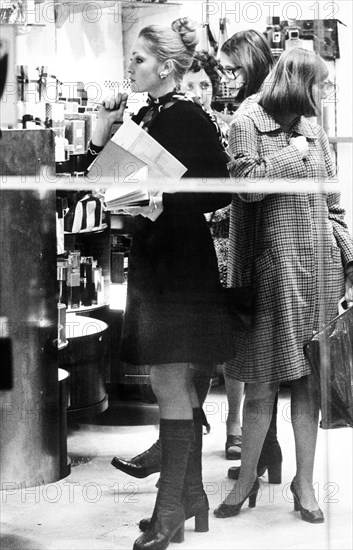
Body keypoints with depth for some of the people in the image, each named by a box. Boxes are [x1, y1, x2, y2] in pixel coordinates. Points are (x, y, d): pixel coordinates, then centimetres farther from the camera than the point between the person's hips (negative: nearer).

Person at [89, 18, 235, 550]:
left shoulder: (190, 118, -12)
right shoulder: (143, 117, 11)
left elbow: (220, 191, -15)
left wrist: (167, 202, -27)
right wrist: (103, 132, 2)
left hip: (181, 260, -8)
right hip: (151, 256, 8)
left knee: (169, 382, -6)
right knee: (177, 382, 14)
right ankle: (191, 496, 25)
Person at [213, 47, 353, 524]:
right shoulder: (247, 125, 0)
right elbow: (248, 183, -15)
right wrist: (293, 153, -7)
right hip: (273, 265, -4)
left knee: (309, 379, 5)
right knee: (261, 381, 1)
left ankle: (305, 482, 14)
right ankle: (247, 480, 16)